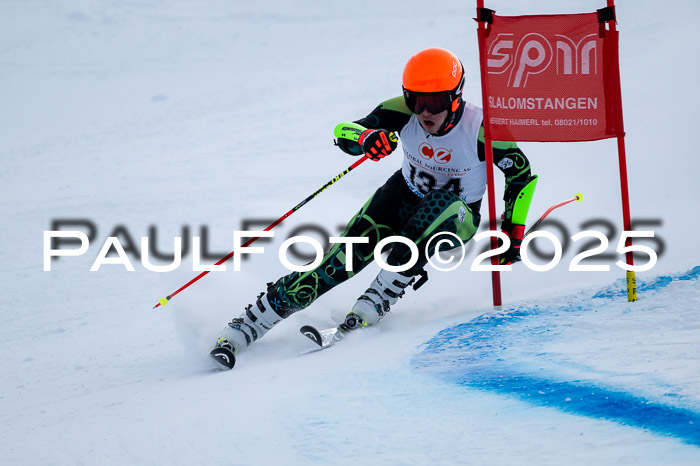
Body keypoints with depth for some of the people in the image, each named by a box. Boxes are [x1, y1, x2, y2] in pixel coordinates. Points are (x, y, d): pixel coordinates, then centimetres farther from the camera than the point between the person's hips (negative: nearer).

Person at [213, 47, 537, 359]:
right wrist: (366, 137, -51)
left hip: (456, 218, -2)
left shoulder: (480, 129, -27)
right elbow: (344, 133, -28)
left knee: (440, 205, -38)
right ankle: (249, 323, -19)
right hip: (405, 194, 2)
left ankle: (374, 305, -32)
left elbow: (522, 174, -13)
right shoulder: (403, 112, -21)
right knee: (349, 255, -21)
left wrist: (513, 230, -20)